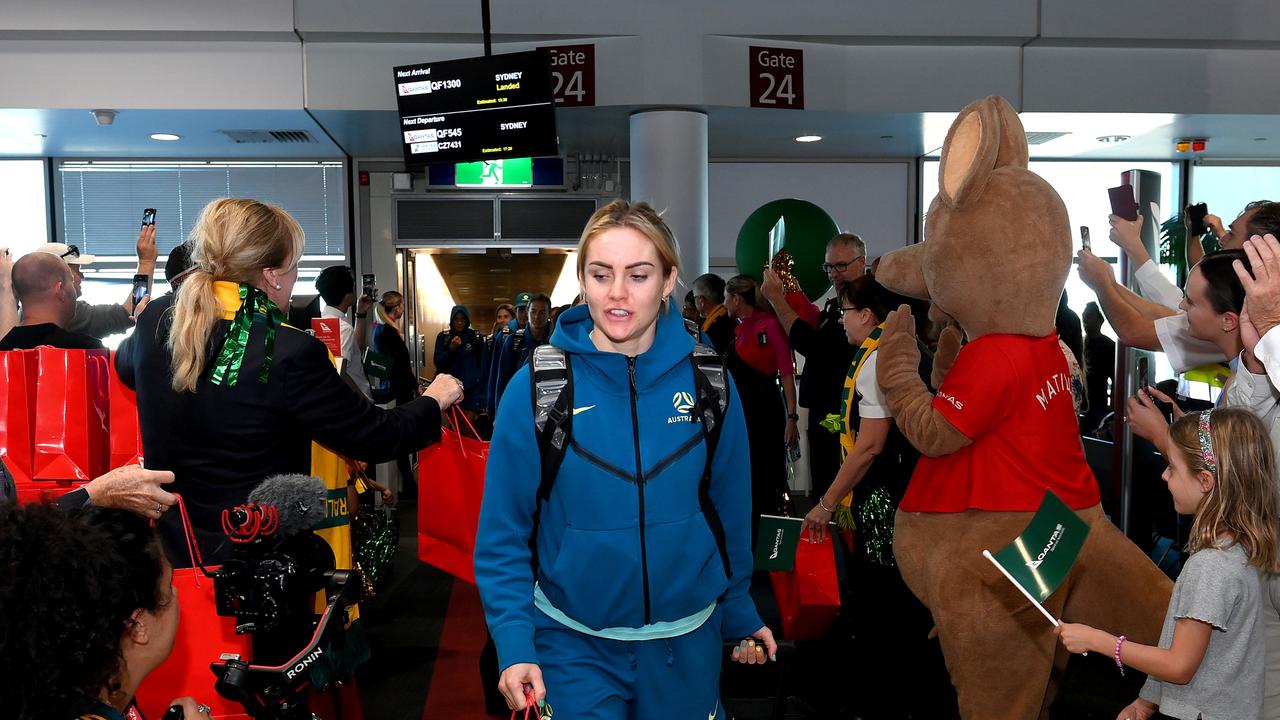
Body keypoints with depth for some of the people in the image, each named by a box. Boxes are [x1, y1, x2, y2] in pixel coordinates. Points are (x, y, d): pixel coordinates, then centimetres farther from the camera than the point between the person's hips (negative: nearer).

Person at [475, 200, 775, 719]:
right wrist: (514, 642, -17)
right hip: (573, 644, -2)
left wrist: (740, 613, 10)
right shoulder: (535, 388, -13)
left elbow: (727, 509, 4)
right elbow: (503, 533, -9)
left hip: (688, 641, 3)